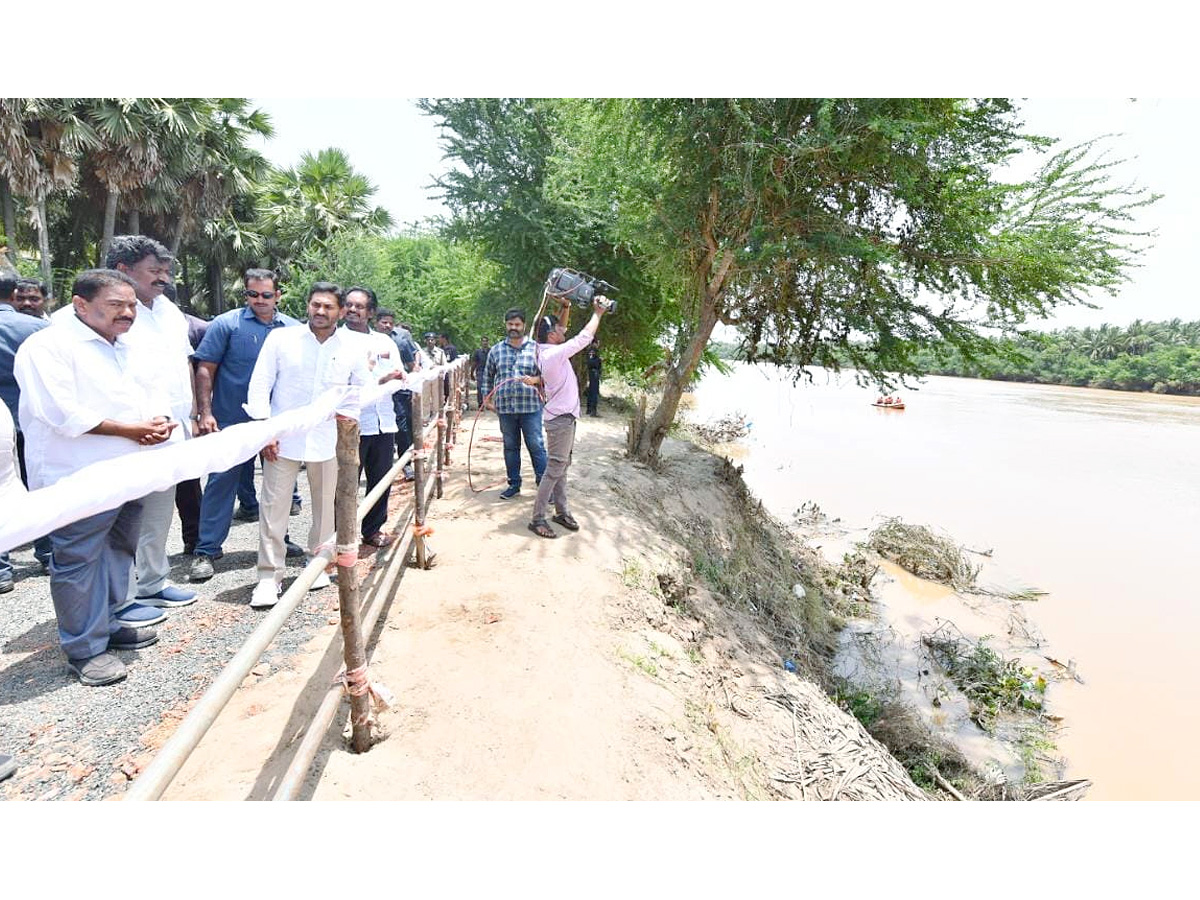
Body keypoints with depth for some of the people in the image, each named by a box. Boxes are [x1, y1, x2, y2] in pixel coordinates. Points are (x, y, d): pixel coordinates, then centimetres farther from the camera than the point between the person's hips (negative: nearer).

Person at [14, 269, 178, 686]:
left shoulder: (137, 350, 14)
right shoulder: (48, 346, -9)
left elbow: (157, 397, 9)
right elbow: (65, 413, -19)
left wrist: (159, 424, -13)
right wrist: (131, 429, -16)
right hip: (78, 480, -7)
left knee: (118, 553, 16)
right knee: (78, 562, 1)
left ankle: (106, 625, 32)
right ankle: (85, 649, 13)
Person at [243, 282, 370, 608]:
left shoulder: (352, 349, 3)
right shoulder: (280, 338, -1)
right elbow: (259, 385, -1)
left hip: (328, 440, 2)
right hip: (283, 437, -1)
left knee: (325, 505, 11)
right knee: (273, 508, -1)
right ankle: (269, 576, 10)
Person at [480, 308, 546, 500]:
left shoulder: (535, 349, 2)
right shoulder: (495, 351, 9)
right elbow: (488, 376, 18)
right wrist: (487, 398, 12)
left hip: (531, 406, -3)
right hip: (505, 408, 3)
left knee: (536, 446, -2)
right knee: (510, 447, 12)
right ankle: (514, 484, 23)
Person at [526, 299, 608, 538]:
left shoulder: (546, 351, 6)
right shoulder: (553, 354, -21)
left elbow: (562, 332, 24)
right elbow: (584, 338, -18)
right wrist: (597, 313, -5)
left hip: (564, 417, 10)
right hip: (561, 419, -10)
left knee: (562, 467, 14)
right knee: (555, 468, -6)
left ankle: (561, 512, 24)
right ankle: (537, 519, 0)